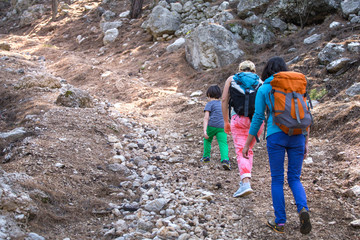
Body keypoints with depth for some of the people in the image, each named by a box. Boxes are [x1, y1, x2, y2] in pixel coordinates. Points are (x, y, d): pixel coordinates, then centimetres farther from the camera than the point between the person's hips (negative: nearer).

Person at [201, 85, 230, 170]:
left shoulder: (210, 104, 8)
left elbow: (206, 118, -5)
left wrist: (204, 130, -13)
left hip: (212, 126, -2)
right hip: (222, 127, 3)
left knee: (207, 140, 24)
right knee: (223, 144, -7)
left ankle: (206, 156, 29)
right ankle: (225, 159, -30)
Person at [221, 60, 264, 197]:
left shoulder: (232, 79, 14)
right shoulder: (260, 82, 15)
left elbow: (224, 100, 5)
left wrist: (226, 122, 10)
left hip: (239, 119, -2)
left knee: (241, 152, -6)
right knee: (249, 149, 21)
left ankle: (245, 183, -22)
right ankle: (245, 178, 22)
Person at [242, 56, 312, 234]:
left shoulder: (263, 89, 4)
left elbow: (258, 118, 0)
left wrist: (247, 144, 7)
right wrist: (306, 142, 13)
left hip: (276, 135, -2)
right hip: (296, 135, 2)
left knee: (277, 180, 9)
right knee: (294, 179, 11)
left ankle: (280, 222, 10)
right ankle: (303, 210, -15)